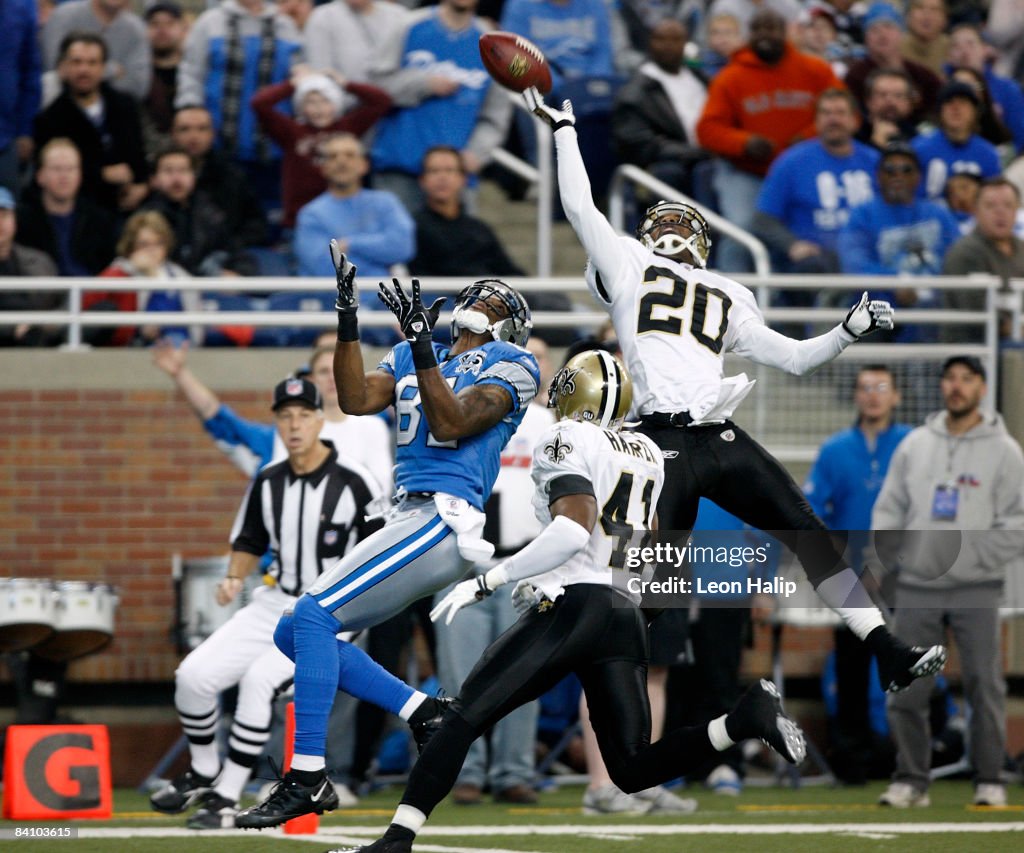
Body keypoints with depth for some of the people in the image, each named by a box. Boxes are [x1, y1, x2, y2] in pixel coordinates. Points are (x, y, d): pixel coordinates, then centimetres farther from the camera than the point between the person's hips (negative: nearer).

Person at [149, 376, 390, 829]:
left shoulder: (355, 483, -11)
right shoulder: (267, 482, 6)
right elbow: (249, 543, 18)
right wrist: (234, 578, -2)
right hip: (274, 605, 6)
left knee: (259, 677, -29)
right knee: (193, 675, -9)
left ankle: (226, 799, -20)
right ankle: (203, 775, 16)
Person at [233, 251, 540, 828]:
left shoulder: (511, 367, 1)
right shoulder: (412, 358, 21)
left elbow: (451, 424, -13)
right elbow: (357, 400, 5)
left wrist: (422, 346, -18)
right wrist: (349, 319, -1)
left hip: (443, 518, -9)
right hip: (409, 519, 9)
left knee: (314, 616, -18)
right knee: (295, 634, 8)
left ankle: (307, 779, -20)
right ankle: (423, 713, 6)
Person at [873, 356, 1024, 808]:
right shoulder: (914, 445, 11)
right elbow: (889, 511, 13)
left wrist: (975, 558, -12)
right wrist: (879, 563, -1)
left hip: (976, 589, -3)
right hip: (916, 587, 3)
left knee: (985, 685, -4)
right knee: (906, 688, 0)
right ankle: (910, 779, 9)